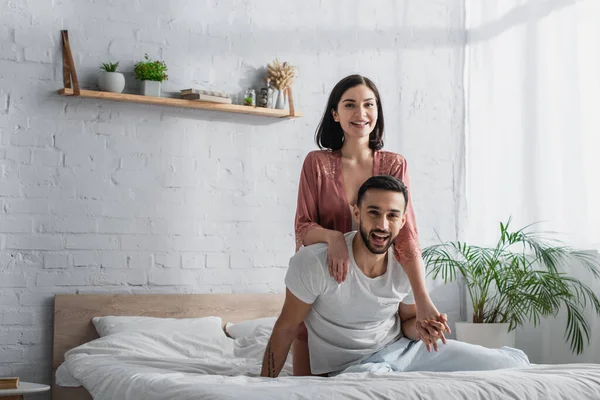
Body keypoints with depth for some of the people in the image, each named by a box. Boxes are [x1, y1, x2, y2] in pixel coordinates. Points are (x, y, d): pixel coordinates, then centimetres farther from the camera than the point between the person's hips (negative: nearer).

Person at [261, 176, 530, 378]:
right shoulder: (314, 261, -22)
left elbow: (406, 322, 10)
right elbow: (286, 328, -10)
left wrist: (419, 327, -15)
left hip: (402, 348, 4)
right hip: (351, 366, -4)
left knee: (515, 364, -7)